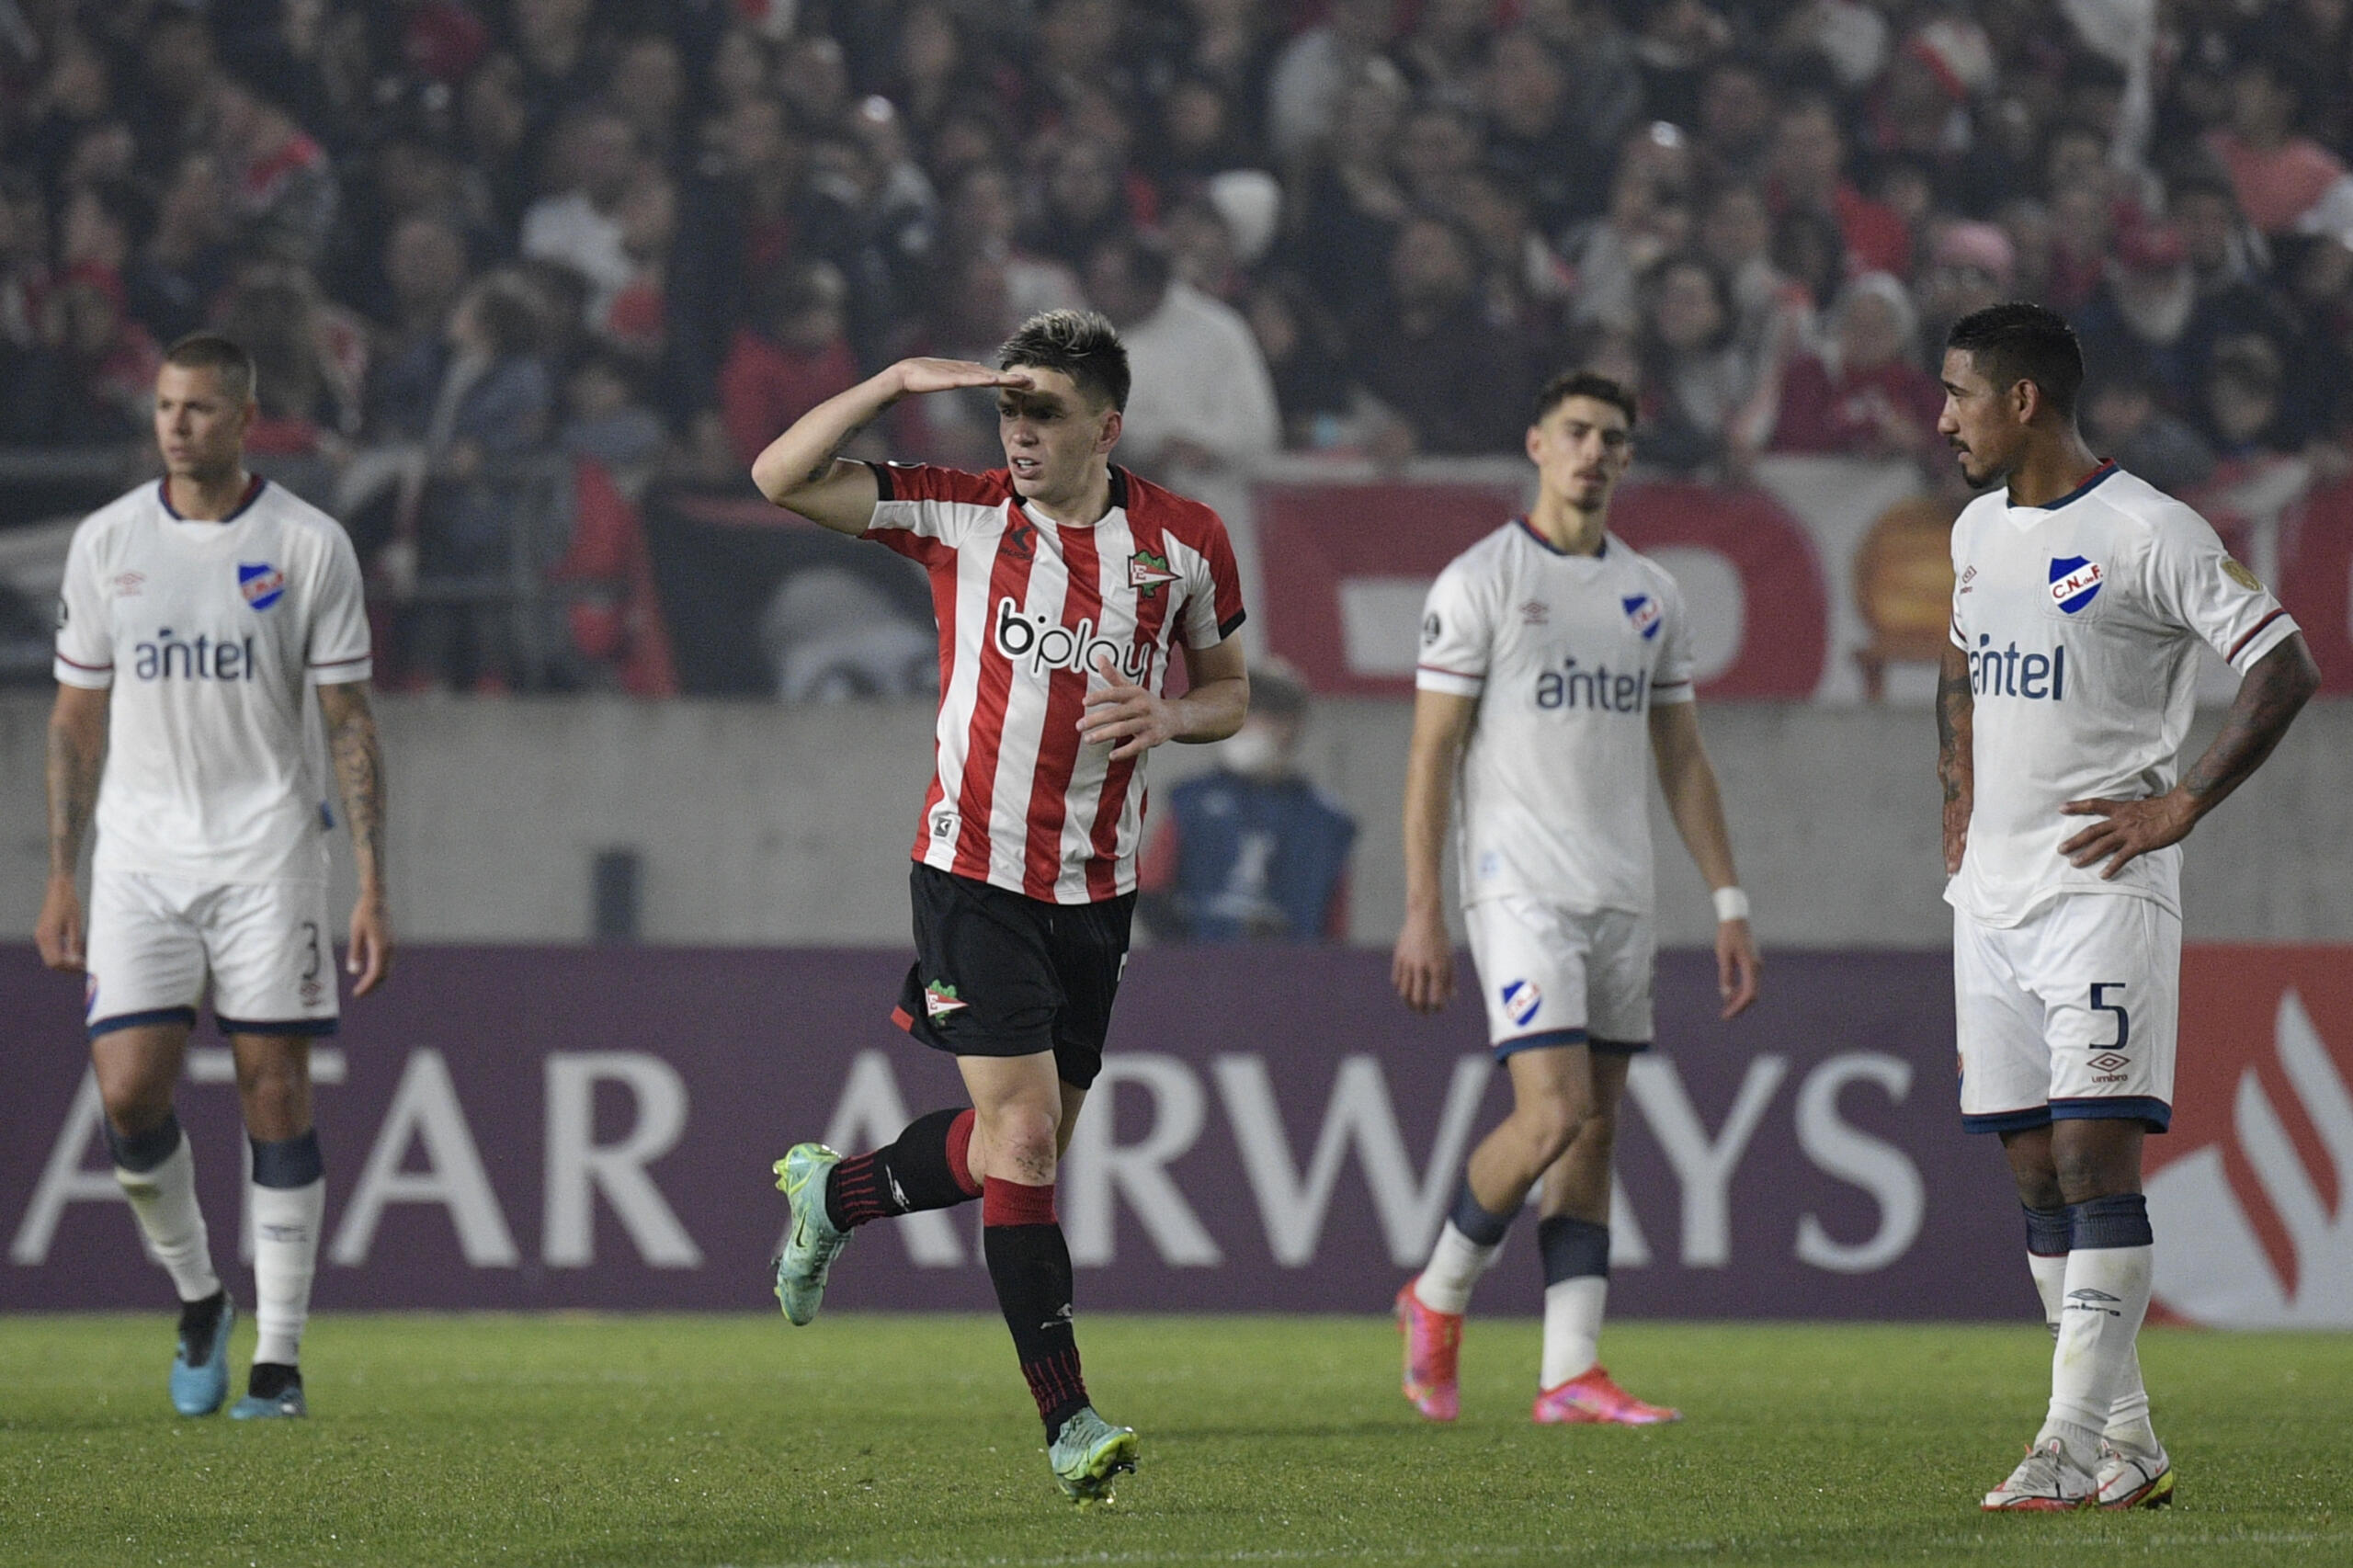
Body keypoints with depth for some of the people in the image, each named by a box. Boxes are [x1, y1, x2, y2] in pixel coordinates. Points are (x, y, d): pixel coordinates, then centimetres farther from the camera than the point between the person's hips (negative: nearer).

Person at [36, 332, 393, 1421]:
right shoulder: (105, 542, 5)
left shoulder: (309, 545, -1)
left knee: (275, 1095, -2)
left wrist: (372, 890, -5)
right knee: (128, 1091, -10)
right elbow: (78, 717, 11)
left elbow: (349, 721, 1)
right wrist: (59, 879, 6)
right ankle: (197, 1299, 14)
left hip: (268, 850, -2)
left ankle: (279, 1357, 4)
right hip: (140, 851, 2)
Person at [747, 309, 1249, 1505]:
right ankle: (1068, 1421, -10)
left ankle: (833, 1193, 41)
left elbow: (1227, 691, 13)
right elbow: (781, 478, -8)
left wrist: (1168, 715, -9)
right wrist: (900, 381, -16)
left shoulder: (1185, 543, 0)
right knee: (1022, 1138, -12)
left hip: (1096, 889, 4)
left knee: (1023, 1140, 12)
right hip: (973, 871, -4)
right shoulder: (958, 518, -5)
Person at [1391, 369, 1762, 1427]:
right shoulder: (1477, 582, -4)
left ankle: (1570, 1373, 2)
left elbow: (1682, 759, 17)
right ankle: (1437, 1299, 6)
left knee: (1594, 1135, 3)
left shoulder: (1651, 595, 13)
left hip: (1620, 895, 6)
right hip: (1519, 890, -6)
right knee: (1553, 1113, -16)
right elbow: (1431, 756, -5)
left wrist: (1729, 905, 10)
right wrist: (1422, 915, -11)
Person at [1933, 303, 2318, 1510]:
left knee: (2095, 1153, -13)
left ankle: (2077, 1436, -16)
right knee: (2036, 1171, 5)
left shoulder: (2147, 533, -11)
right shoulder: (1977, 531, 13)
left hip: (2103, 885, -8)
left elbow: (2285, 672, -12)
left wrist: (2180, 808, -14)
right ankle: (2126, 1438, 10)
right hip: (1993, 891, 8)